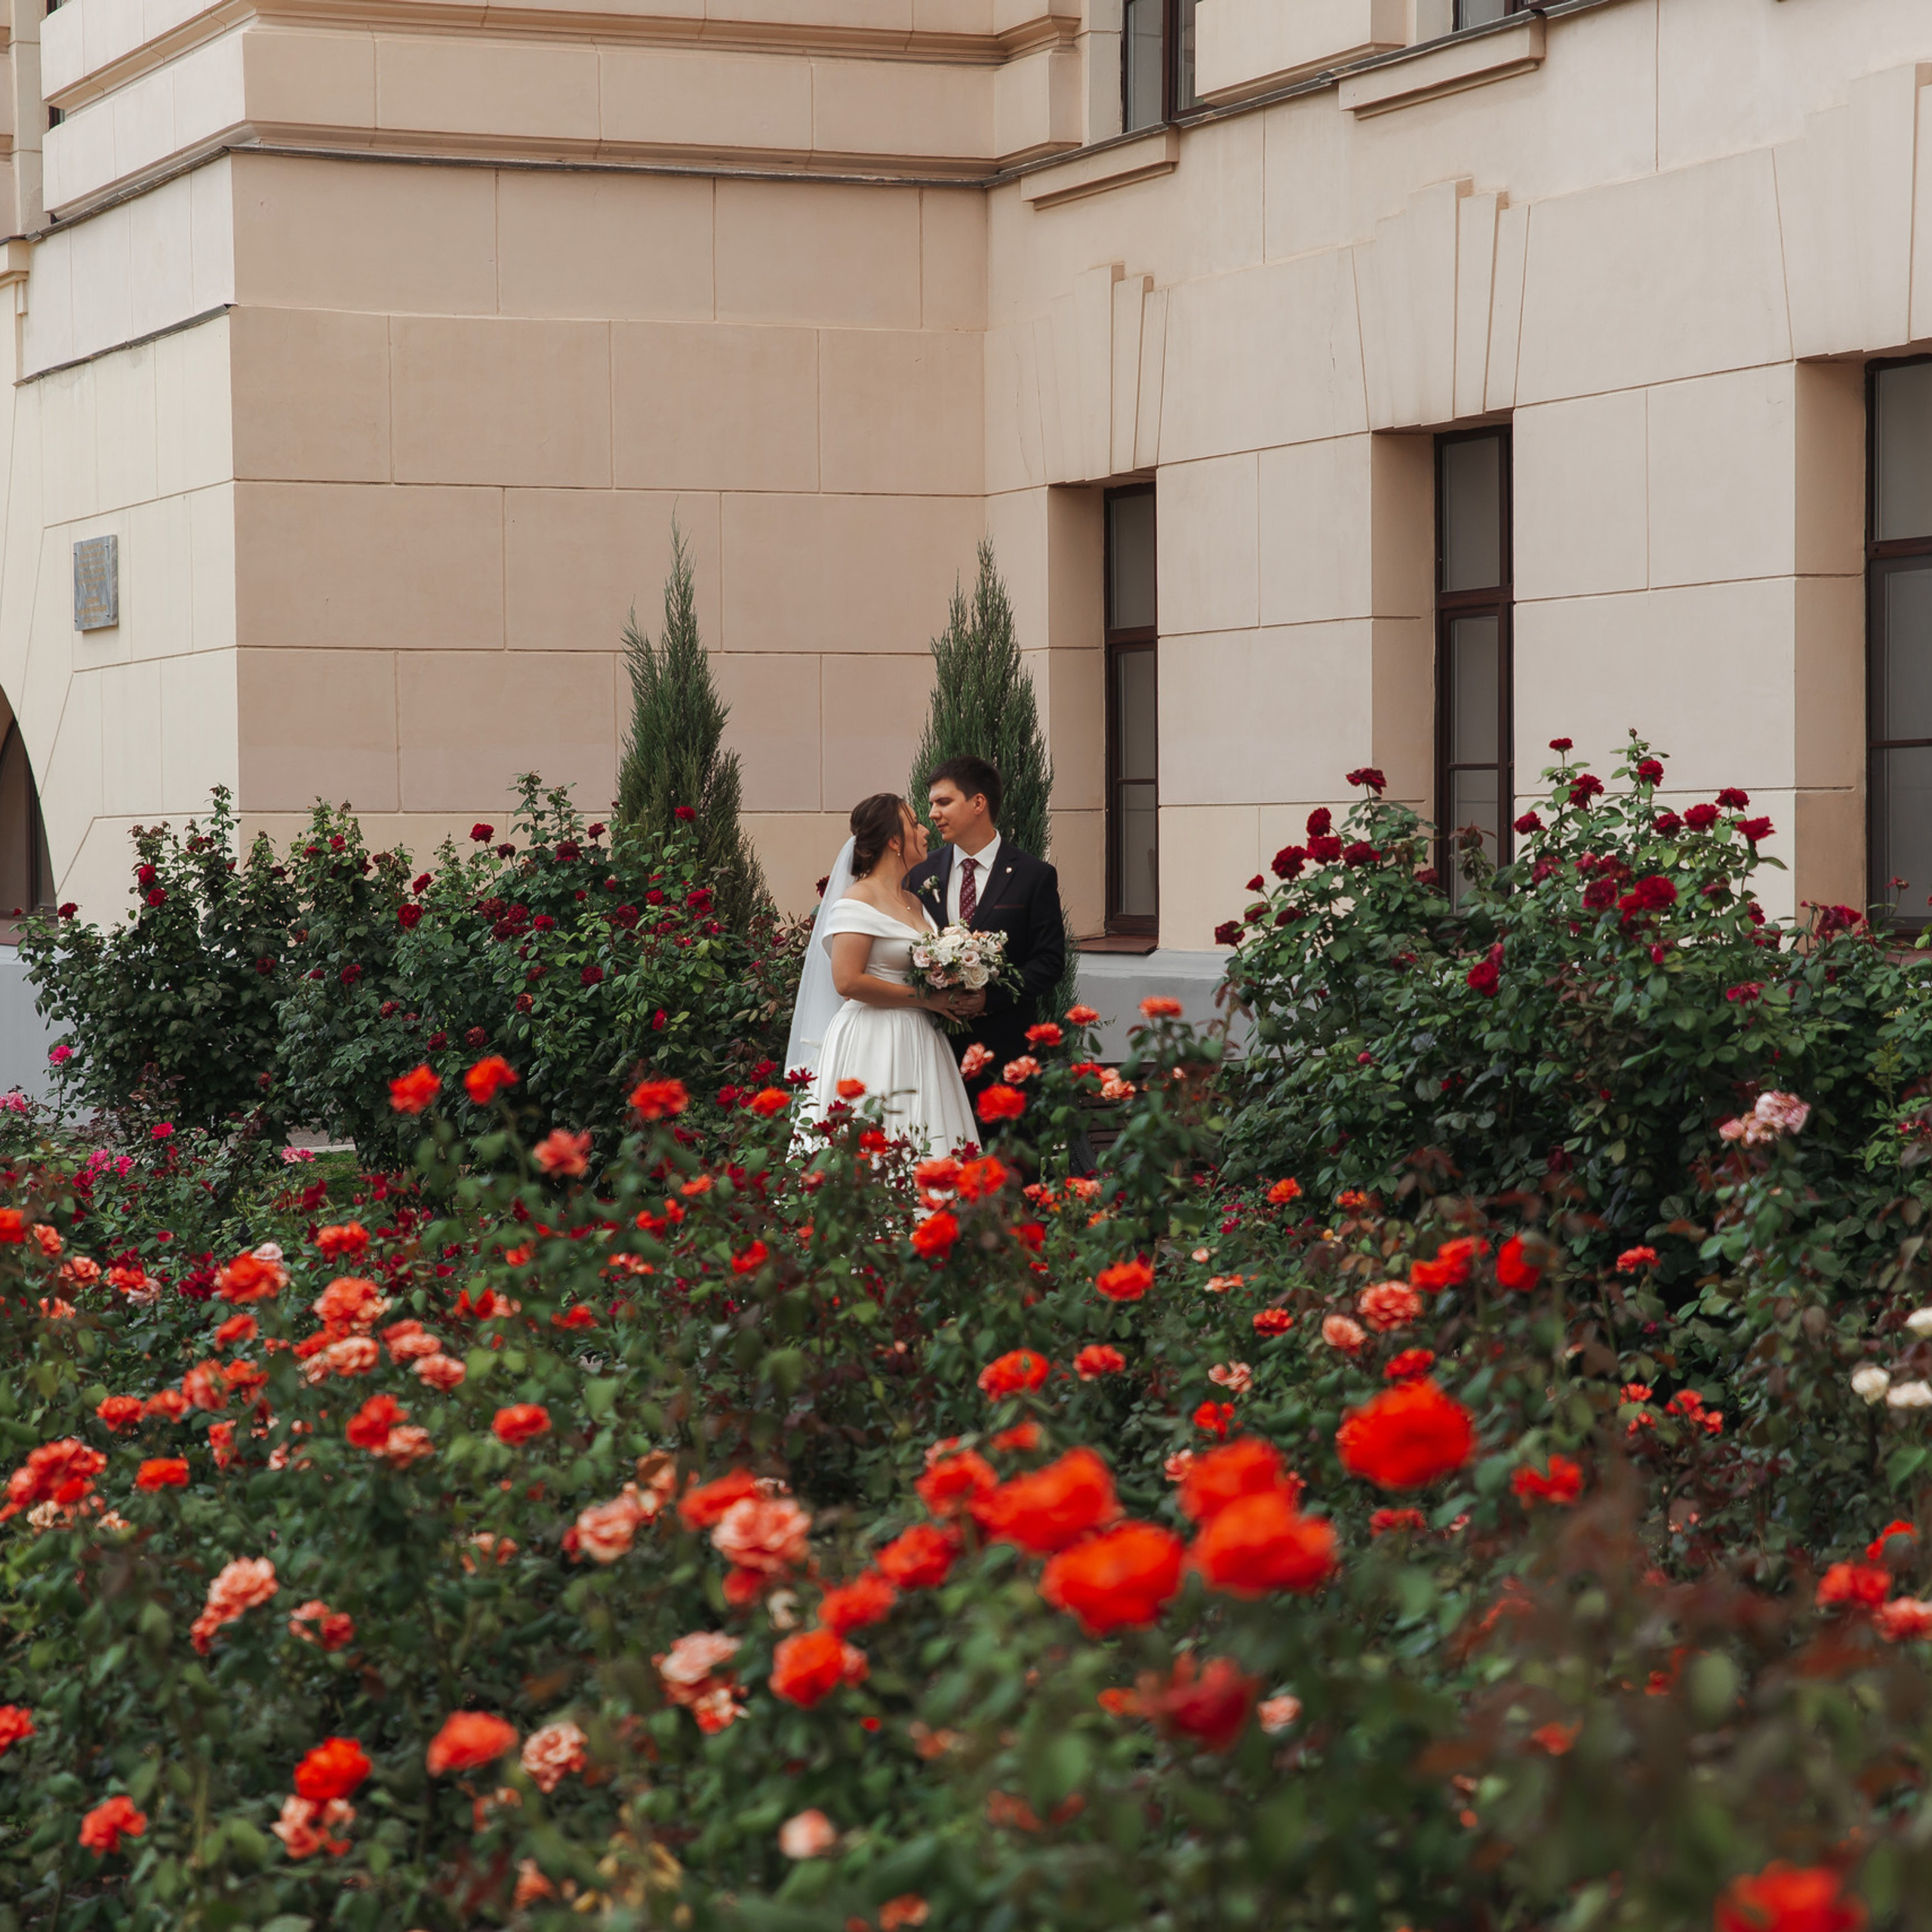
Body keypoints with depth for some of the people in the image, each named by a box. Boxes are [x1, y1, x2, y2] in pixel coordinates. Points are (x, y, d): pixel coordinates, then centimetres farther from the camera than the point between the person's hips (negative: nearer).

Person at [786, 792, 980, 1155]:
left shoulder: (914, 903, 17)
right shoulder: (858, 901, -8)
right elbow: (848, 981, -17)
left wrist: (950, 995, 7)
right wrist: (922, 999, -13)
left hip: (916, 1044, 8)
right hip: (872, 1042, -8)